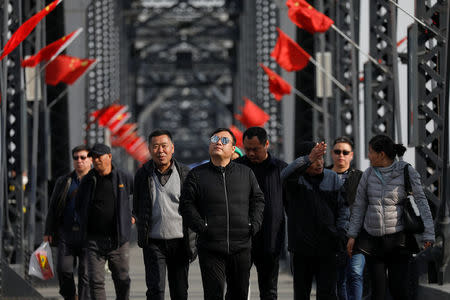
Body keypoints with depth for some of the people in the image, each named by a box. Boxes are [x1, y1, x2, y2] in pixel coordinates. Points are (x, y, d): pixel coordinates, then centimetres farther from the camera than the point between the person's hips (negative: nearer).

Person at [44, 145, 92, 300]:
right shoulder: (63, 182, 14)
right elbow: (53, 208, 16)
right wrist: (48, 232, 10)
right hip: (66, 233, 2)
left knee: (86, 274, -6)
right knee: (63, 269, -7)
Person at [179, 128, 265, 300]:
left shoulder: (246, 173, 12)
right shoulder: (197, 175, 5)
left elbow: (258, 200, 16)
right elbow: (186, 205, 1)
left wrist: (253, 226, 2)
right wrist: (202, 227, -11)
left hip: (241, 247, 3)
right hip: (210, 248, -2)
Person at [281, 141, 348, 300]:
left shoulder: (332, 178, 9)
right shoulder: (296, 178, -2)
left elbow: (343, 207, 12)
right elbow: (285, 175, -27)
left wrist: (340, 232, -2)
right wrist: (308, 159, -40)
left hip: (327, 245, 1)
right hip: (302, 245, -1)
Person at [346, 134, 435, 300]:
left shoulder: (407, 172, -7)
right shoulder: (369, 173, 4)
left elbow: (421, 202, -11)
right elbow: (359, 206, 11)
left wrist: (428, 235, -18)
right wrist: (352, 235, 7)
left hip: (397, 239, -3)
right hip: (372, 239, 3)